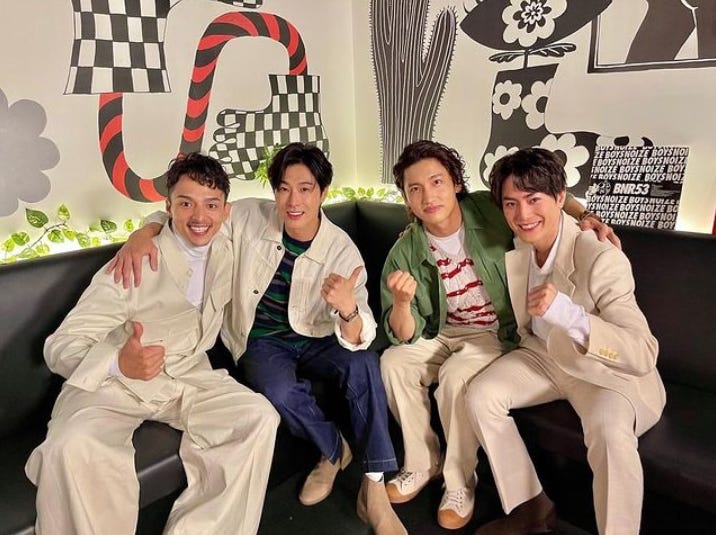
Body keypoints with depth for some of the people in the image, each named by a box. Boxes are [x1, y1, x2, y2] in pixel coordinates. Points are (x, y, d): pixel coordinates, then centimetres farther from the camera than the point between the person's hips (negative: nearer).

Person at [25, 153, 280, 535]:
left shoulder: (226, 251, 0)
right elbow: (60, 346, -18)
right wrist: (119, 362, -40)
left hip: (188, 376, 5)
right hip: (114, 382, -4)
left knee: (260, 417, -21)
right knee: (74, 448, -35)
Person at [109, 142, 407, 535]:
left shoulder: (343, 251, -16)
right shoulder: (249, 217, -13)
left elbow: (357, 341, -22)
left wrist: (348, 308, -47)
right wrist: (141, 235, -23)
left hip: (316, 340, 0)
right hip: (262, 341, 0)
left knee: (364, 363, -30)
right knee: (280, 391, -33)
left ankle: (374, 489, -15)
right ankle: (334, 450, 0)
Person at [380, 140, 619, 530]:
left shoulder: (489, 210, -16)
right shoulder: (405, 253, -12)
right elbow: (404, 337, -13)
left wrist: (583, 214, -16)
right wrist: (401, 302, -35)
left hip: (497, 333, -3)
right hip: (443, 333, 3)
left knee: (455, 377, -30)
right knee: (393, 362, -20)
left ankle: (460, 483, -6)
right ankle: (422, 464, 1)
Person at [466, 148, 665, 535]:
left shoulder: (601, 259, -29)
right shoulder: (514, 246, -10)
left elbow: (644, 354, -34)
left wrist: (569, 315, -47)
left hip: (606, 368, -5)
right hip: (543, 355, 6)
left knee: (610, 430, -34)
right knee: (480, 395, -14)